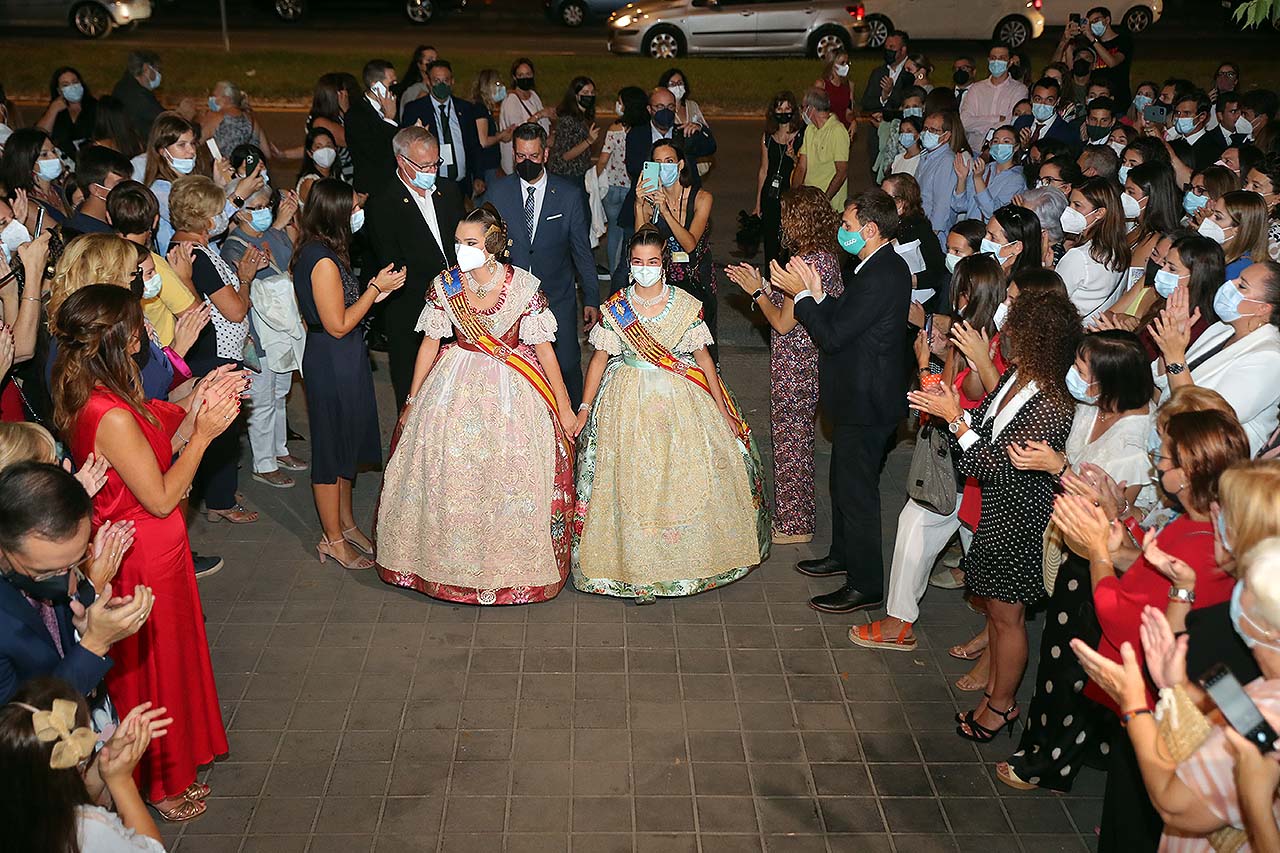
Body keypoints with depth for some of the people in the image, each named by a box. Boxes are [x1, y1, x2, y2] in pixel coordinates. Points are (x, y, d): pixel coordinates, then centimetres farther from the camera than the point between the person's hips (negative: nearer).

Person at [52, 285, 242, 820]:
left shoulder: (87, 399, -1)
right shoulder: (112, 417, -31)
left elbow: (158, 450, 5)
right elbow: (161, 498, -24)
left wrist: (197, 410, -4)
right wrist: (203, 433, -17)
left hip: (138, 549, 9)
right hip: (145, 559, -9)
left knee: (164, 660, 24)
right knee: (154, 666, 10)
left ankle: (170, 767, 43)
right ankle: (160, 785, 31)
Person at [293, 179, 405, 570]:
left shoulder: (316, 252, 7)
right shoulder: (324, 261, -24)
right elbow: (338, 325, -22)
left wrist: (375, 288, 4)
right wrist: (376, 288, -16)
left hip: (341, 361, 10)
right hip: (332, 364, -10)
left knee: (346, 444, 21)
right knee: (332, 446, 3)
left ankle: (346, 523, 36)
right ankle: (333, 539, 17)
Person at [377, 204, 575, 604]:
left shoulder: (524, 286, -15)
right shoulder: (444, 285, -7)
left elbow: (544, 348, -8)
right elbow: (430, 344, 4)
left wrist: (565, 408, -5)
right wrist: (412, 400, 9)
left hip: (511, 391, -2)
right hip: (455, 388, 2)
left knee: (511, 478, 2)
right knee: (447, 475, 7)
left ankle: (511, 566, 22)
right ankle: (449, 560, 28)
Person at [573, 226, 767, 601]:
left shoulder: (686, 305, -2)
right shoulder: (615, 309, -2)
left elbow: (702, 357, 2)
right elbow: (600, 358, 2)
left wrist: (723, 411, 0)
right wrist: (584, 409, -4)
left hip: (681, 400, 1)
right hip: (630, 402, 0)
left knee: (691, 479, 1)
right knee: (632, 483, 0)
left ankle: (689, 556, 20)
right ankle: (638, 569, 10)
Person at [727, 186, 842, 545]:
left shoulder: (806, 265, -25)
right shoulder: (826, 257, 4)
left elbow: (783, 323, -21)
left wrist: (757, 291, -8)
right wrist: (760, 284, 9)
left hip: (793, 369, -10)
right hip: (811, 363, 10)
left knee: (790, 445, 5)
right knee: (798, 440, 21)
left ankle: (794, 526, 19)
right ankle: (796, 514, 35)